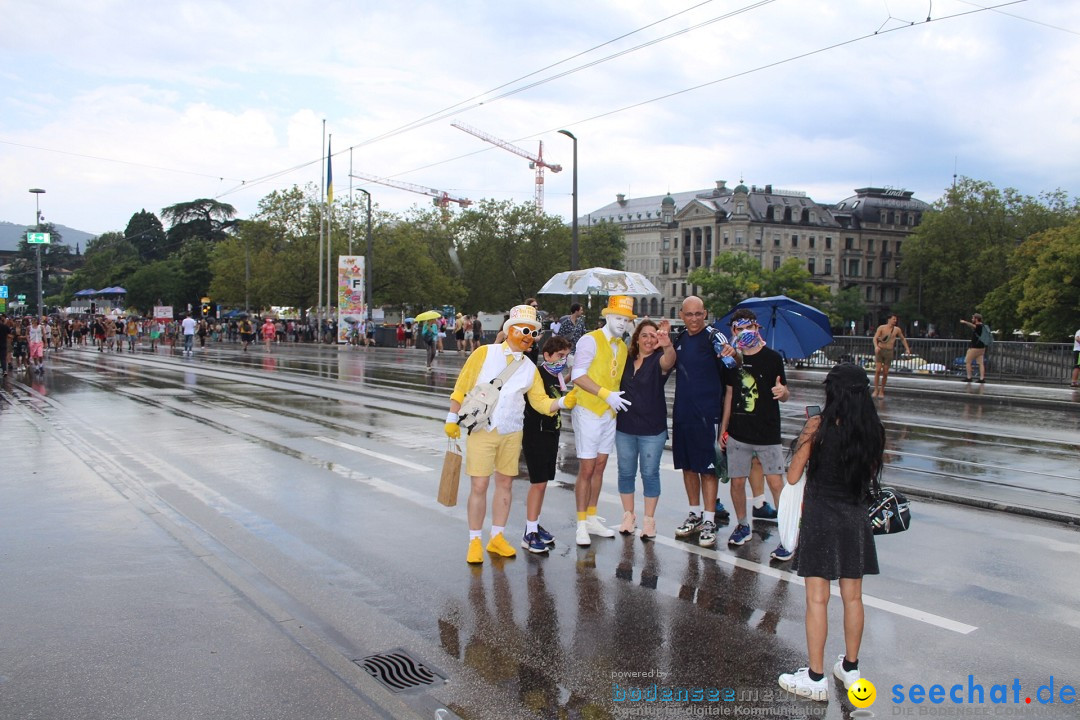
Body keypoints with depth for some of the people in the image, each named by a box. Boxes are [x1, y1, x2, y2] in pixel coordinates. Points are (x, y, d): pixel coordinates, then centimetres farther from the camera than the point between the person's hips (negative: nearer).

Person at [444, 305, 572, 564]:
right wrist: (452, 418, -4)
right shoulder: (484, 354, -4)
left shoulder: (529, 368, 7)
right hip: (482, 431, -4)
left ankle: (497, 538, 23)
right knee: (479, 486, -3)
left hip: (511, 433, 4)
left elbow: (541, 402, 4)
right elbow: (461, 388, -2)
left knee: (504, 484, 10)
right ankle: (474, 542, 10)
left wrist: (562, 402, -13)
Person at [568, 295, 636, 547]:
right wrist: (606, 394, -23)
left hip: (610, 412, 7)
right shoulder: (590, 340, -10)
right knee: (587, 469, -3)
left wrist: (617, 399, 2)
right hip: (588, 411, -7)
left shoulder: (622, 347, 13)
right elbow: (578, 375, -18)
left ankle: (592, 518, 23)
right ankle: (582, 524, 6)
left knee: (599, 467, 12)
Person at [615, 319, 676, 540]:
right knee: (626, 472, 11)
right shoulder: (626, 359, 4)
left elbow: (669, 361, -33)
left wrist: (667, 346, -54)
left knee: (650, 473, 4)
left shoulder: (658, 360, -8)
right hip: (625, 427, 4)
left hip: (652, 429, -4)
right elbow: (616, 386, 17)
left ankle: (649, 519, 16)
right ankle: (628, 515, 25)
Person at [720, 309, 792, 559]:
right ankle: (742, 526, 27)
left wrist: (783, 392, -24)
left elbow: (784, 395, 0)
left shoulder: (772, 358, -5)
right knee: (737, 481, 6)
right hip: (737, 434, 3)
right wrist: (723, 427, 11)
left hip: (767, 433, -3)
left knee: (776, 482, -7)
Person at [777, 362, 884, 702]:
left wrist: (807, 437, 6)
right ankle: (850, 669, 28)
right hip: (855, 519, 5)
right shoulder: (873, 430, -2)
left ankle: (816, 678, 8)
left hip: (820, 518, -4)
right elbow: (872, 475, 10)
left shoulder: (819, 426, -14)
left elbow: (793, 476, -9)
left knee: (817, 599, 2)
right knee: (852, 597, 15)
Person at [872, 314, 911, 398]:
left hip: (889, 351, 2)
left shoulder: (897, 330, 7)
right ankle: (876, 390, -4)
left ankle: (881, 391, 14)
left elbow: (903, 339, 22)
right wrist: (876, 346, -29)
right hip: (880, 350, -2)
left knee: (885, 373, 2)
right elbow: (875, 338, -10)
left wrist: (907, 349, 13)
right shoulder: (881, 327, -1)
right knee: (878, 370, -11)